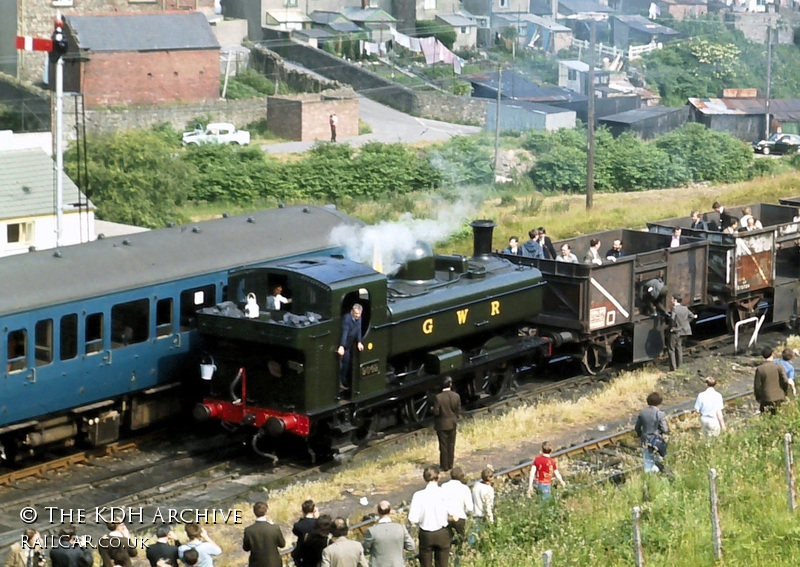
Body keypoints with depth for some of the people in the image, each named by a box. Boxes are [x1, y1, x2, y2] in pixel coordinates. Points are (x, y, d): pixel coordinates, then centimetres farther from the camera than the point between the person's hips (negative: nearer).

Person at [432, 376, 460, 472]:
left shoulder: (438, 397, -20)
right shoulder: (456, 396, -9)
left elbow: (436, 412, -19)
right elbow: (458, 411, -2)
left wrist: (432, 409, 3)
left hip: (442, 425, -3)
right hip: (452, 424, 3)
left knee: (443, 446, 7)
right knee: (451, 445, 15)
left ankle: (445, 466, 14)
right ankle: (450, 465, 23)